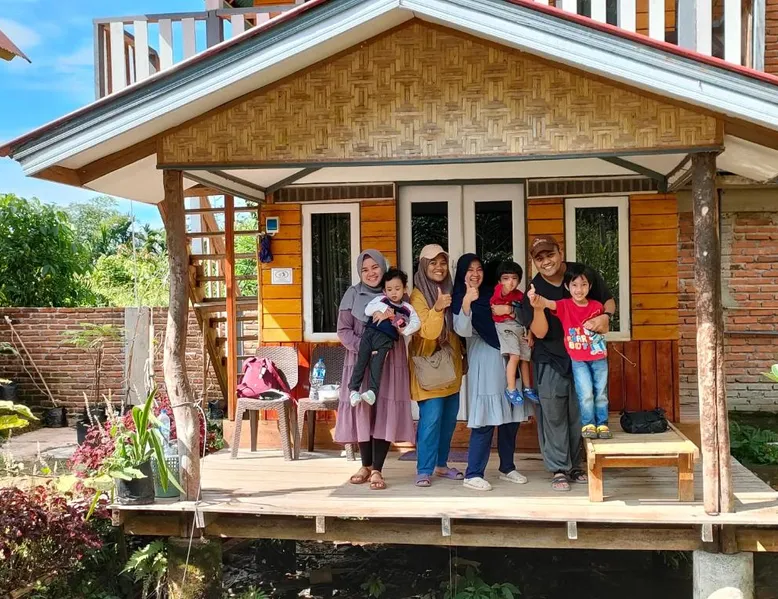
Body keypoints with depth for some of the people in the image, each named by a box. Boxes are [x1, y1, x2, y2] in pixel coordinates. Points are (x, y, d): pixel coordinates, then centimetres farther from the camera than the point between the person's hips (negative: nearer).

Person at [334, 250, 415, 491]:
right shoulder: (352, 294, 3)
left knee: (385, 412, -3)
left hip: (390, 361, 0)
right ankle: (366, 465, 19)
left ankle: (377, 470, 4)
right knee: (362, 411, 3)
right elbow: (343, 331, -2)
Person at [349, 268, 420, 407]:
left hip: (385, 339, -1)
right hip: (370, 332, 1)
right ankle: (353, 389, -3)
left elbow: (416, 323, 7)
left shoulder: (407, 308, 14)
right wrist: (383, 309, -5)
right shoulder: (380, 299, 15)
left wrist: (405, 331, -8)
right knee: (361, 361, -4)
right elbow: (367, 310, 3)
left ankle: (372, 390, -21)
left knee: (376, 364, -14)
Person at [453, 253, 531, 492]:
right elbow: (463, 331, -21)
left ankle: (507, 468, 23)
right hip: (484, 365, -6)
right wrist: (466, 302, -32)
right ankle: (473, 474, -3)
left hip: (507, 361, 6)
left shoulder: (493, 294, 14)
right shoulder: (460, 300, -2)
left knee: (510, 418, 10)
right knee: (485, 421, -10)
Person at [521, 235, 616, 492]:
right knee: (553, 415, -1)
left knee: (578, 415, 11)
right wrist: (536, 307, -32)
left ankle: (573, 466, 25)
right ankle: (559, 470, 9)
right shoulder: (534, 290, -11)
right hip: (550, 362, -2)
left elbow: (609, 301, 5)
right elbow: (540, 332, -14)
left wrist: (605, 316, -17)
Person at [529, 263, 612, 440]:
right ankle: (588, 424, 8)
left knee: (601, 393, 9)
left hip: (599, 358, 2)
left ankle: (602, 424, 23)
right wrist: (536, 298, -53)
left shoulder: (597, 306, -3)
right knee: (585, 393, -10)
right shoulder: (564, 306, -11)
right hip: (578, 360, -2)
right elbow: (548, 303, -35)